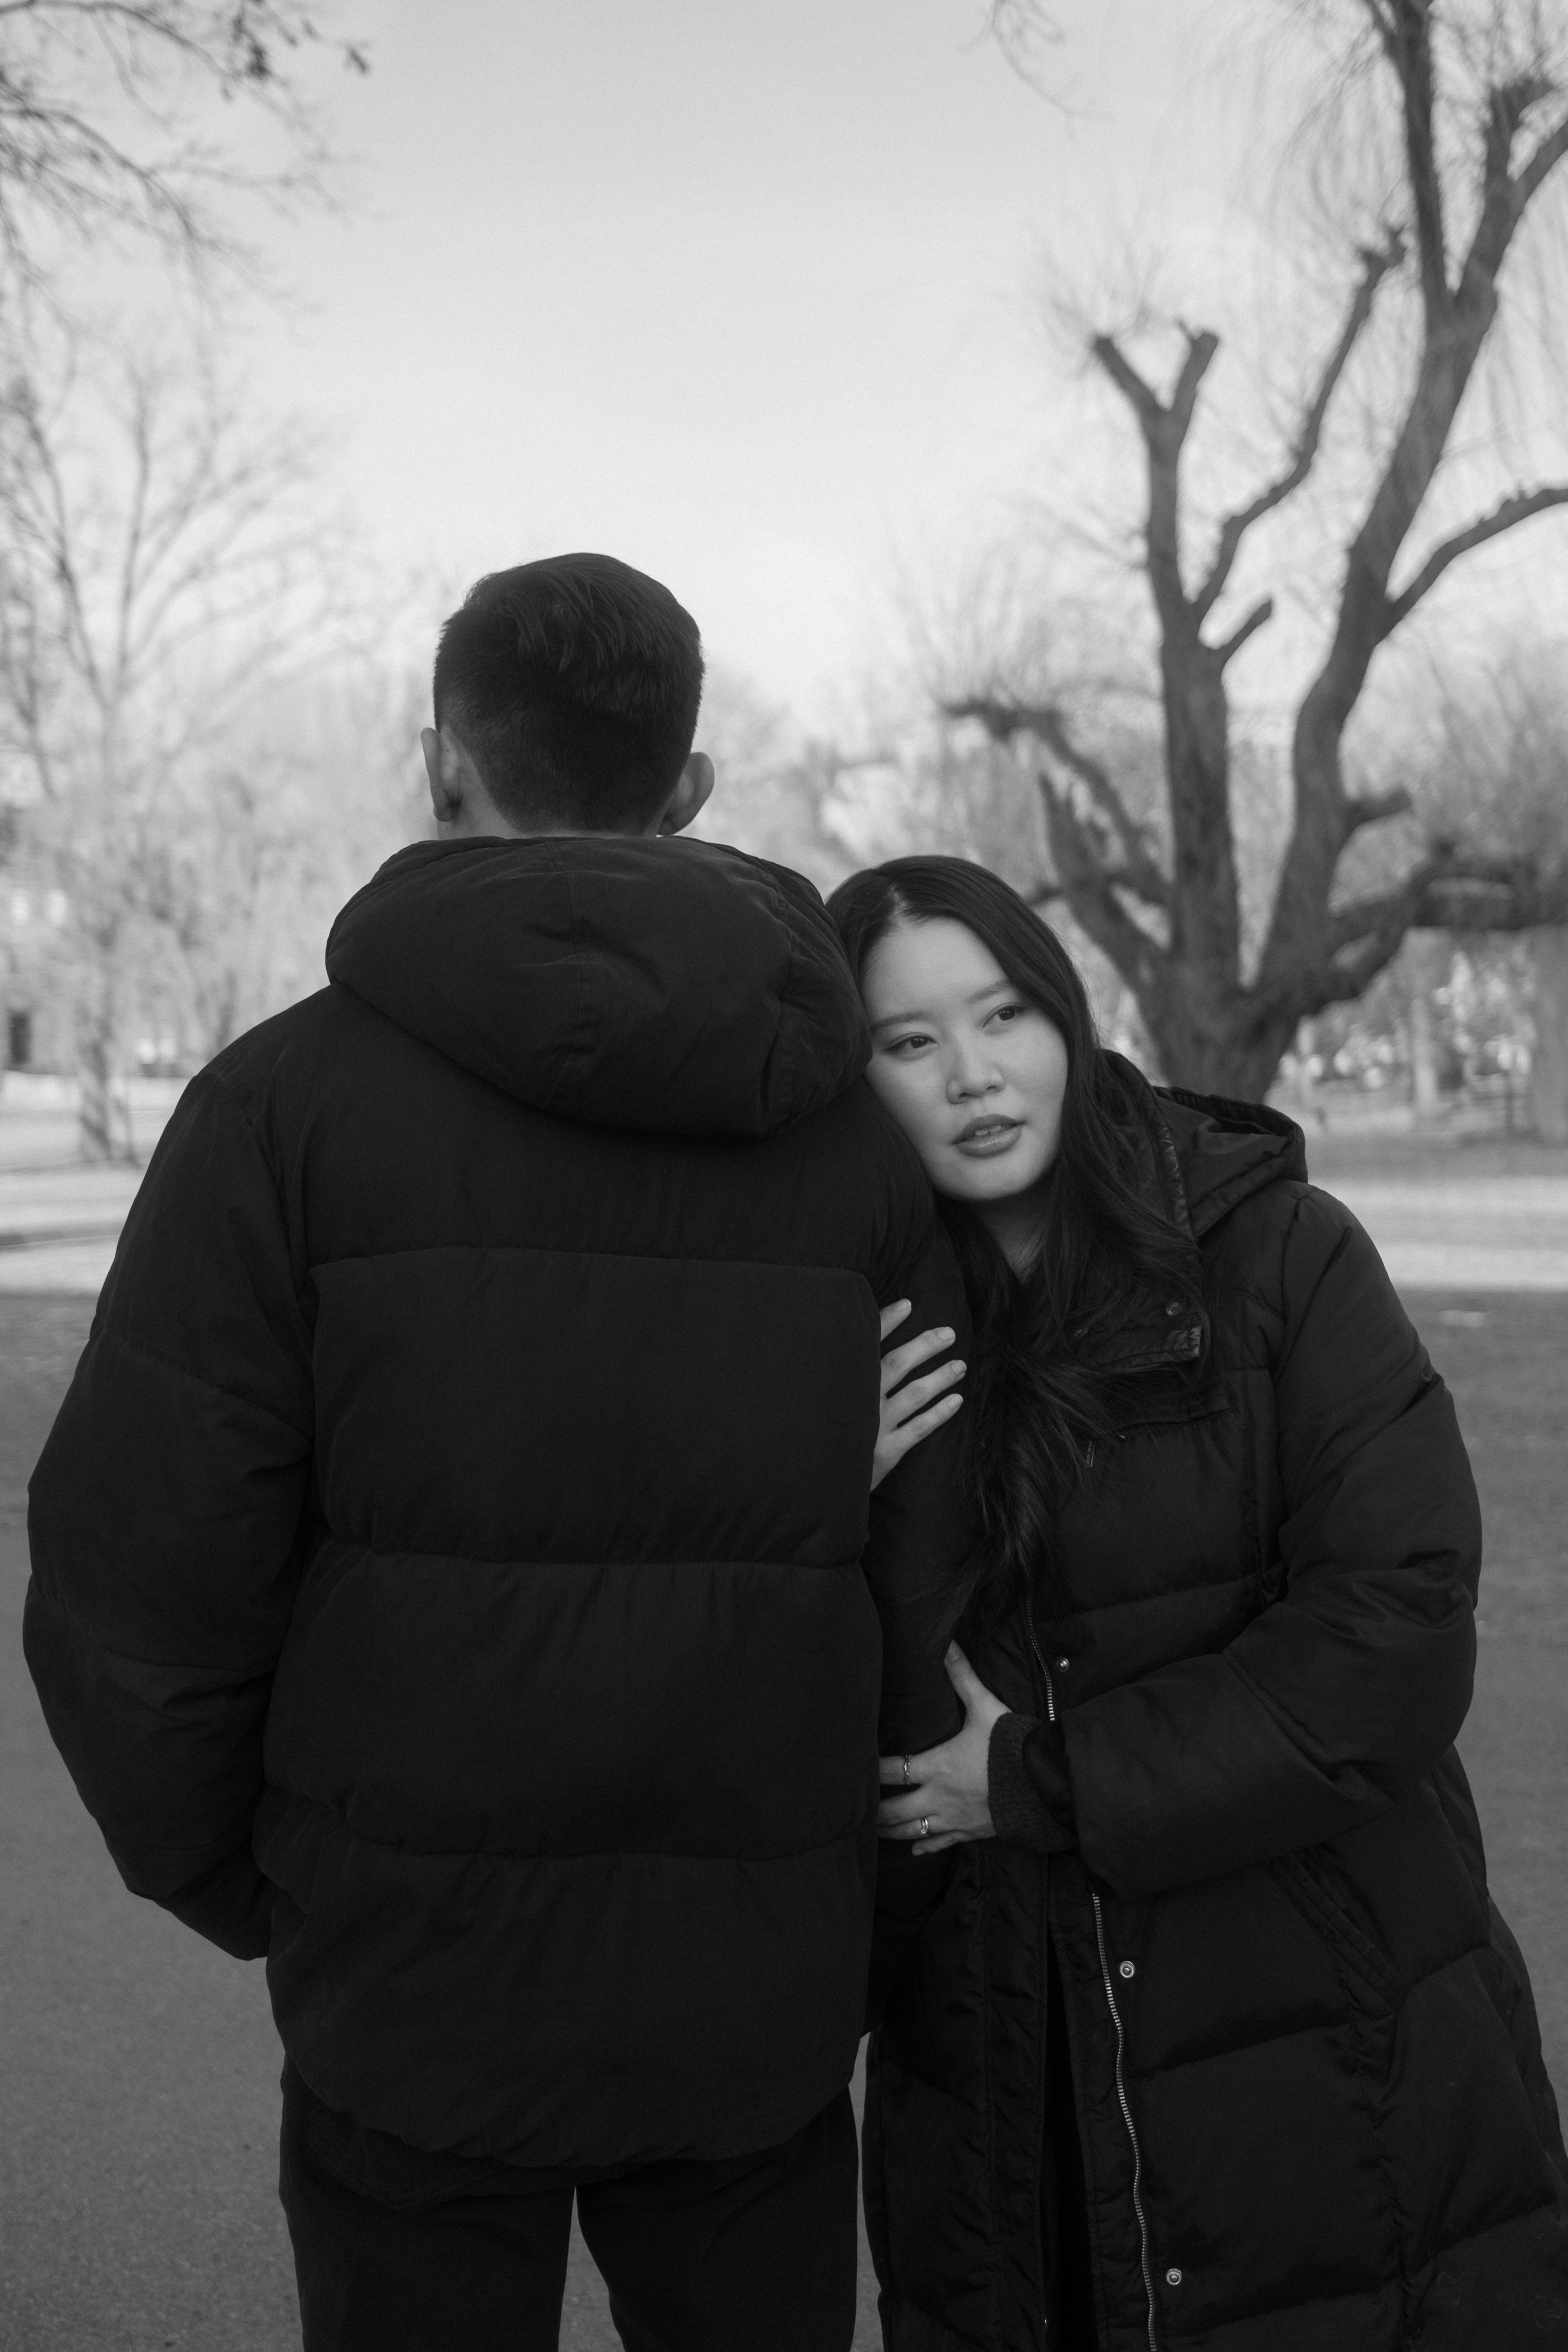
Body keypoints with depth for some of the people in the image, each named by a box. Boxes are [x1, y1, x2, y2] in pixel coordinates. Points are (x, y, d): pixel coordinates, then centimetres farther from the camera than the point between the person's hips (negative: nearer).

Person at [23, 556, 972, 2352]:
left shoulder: (291, 1094, -10)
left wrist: (220, 1871, 5)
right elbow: (935, 1553, -5)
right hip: (766, 1990, 3)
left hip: (421, 1989, -2)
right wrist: (840, 1864, 10)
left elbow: (137, 1566, -12)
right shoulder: (851, 1126, -2)